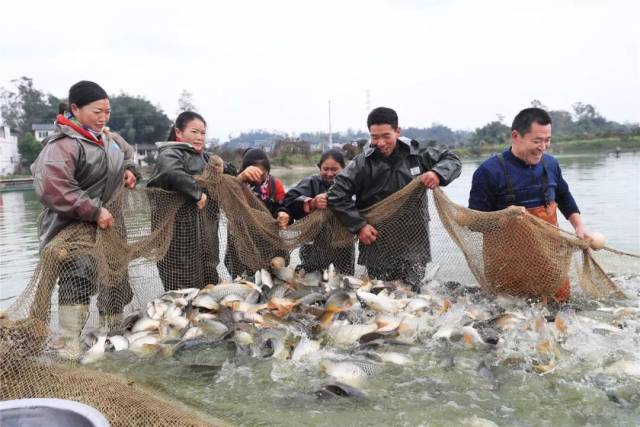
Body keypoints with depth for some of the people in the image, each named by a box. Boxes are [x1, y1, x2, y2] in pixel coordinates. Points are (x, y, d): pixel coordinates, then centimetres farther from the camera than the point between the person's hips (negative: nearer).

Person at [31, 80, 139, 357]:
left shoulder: (108, 138, 6)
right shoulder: (63, 144, -22)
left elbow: (126, 152, 28)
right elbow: (50, 188, -34)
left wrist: (129, 170, 5)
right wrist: (94, 211, -31)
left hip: (109, 223, 9)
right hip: (74, 228, -8)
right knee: (79, 278, -20)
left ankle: (112, 332, 37)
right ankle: (69, 346, -12)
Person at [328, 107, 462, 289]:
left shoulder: (416, 153, -1)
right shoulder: (362, 163, -6)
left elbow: (452, 160, 9)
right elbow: (336, 195, -5)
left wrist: (438, 174, -14)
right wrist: (359, 225, -12)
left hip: (413, 247, 1)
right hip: (377, 249, -1)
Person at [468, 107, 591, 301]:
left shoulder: (550, 164, 4)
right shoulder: (490, 171, -14)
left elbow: (564, 198, 22)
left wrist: (579, 227, 10)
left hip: (548, 255, 5)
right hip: (507, 261, -5)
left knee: (560, 297, 10)